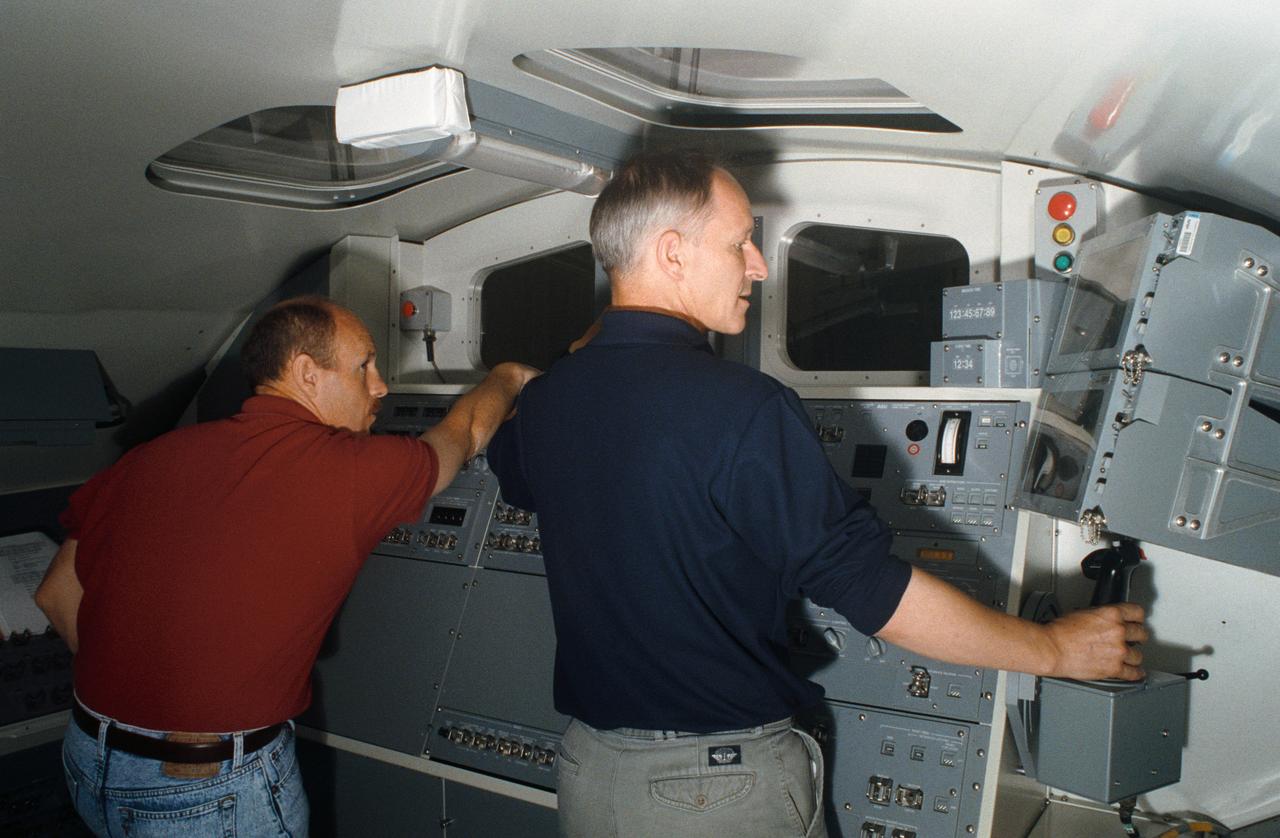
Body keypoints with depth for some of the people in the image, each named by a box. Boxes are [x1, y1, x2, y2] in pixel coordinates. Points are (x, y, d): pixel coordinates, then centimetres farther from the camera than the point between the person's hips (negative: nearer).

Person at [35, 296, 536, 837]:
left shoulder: (159, 455, 0)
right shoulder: (351, 467, -15)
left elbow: (57, 595, 9)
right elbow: (466, 431, 4)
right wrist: (508, 375, 24)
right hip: (217, 789, -6)